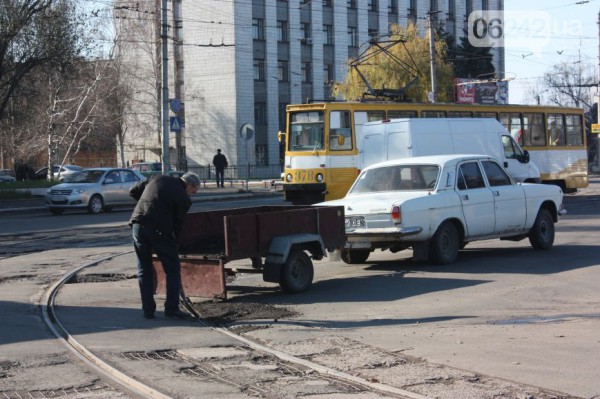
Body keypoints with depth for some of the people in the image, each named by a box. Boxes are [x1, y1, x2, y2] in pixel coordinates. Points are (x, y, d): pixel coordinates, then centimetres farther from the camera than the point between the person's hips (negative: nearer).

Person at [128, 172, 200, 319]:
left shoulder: (157, 178, 16)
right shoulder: (184, 199, 2)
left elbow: (133, 191, 20)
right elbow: (178, 224, 3)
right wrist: (173, 242, 13)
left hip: (138, 224, 5)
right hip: (159, 229, -5)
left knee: (144, 270, 14)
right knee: (173, 269, 10)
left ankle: (148, 310, 13)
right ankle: (172, 309, 7)